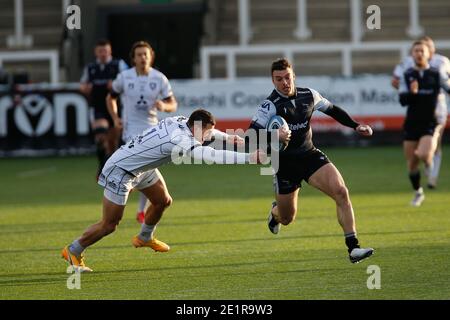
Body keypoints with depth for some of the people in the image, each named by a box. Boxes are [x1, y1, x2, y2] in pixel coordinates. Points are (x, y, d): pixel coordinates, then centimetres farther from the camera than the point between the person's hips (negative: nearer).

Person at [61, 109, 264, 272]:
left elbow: (203, 129, 16)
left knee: (163, 201, 17)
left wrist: (227, 137, 17)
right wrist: (248, 158, -42)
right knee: (109, 225, -3)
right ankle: (73, 251, 15)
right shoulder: (180, 140, -34)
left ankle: (145, 238, 41)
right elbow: (211, 156, -43)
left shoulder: (180, 122, -8)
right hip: (120, 170, -9)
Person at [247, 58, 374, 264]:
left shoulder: (308, 95, -1)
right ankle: (275, 211, 51)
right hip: (285, 164, -3)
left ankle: (353, 248, -19)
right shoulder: (270, 105, -15)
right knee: (287, 219, 10)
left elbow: (333, 110, 17)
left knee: (341, 192, -20)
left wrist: (355, 125, 8)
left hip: (310, 155, 3)